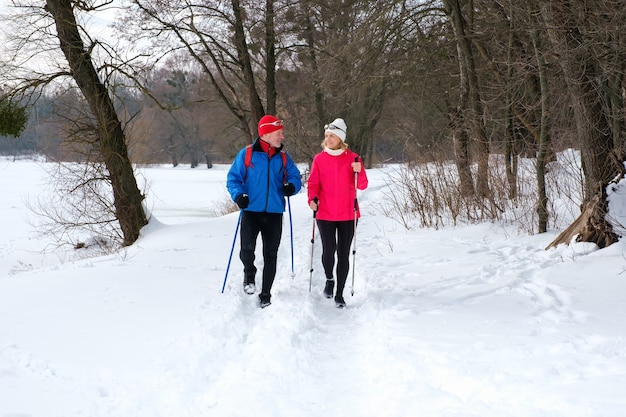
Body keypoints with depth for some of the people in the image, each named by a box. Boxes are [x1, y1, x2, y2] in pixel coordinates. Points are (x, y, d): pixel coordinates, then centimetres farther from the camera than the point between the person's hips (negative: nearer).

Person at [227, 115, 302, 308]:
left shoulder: (283, 157, 7)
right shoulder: (247, 154, -2)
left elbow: (295, 176, 10)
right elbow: (233, 178, 1)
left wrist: (291, 186, -14)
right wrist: (238, 195, -17)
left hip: (274, 213, 3)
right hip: (251, 211, -3)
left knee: (270, 255, 7)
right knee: (247, 248, -21)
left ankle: (265, 295, 20)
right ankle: (249, 273, 11)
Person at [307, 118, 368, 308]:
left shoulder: (352, 158, 2)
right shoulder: (319, 159, 3)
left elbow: (362, 186, 0)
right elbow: (313, 183, 5)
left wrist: (358, 172, -19)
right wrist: (313, 198, -13)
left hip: (348, 215, 0)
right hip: (325, 214, 0)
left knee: (343, 254, 2)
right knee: (328, 250, -9)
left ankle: (340, 293, 12)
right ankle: (329, 279, 22)